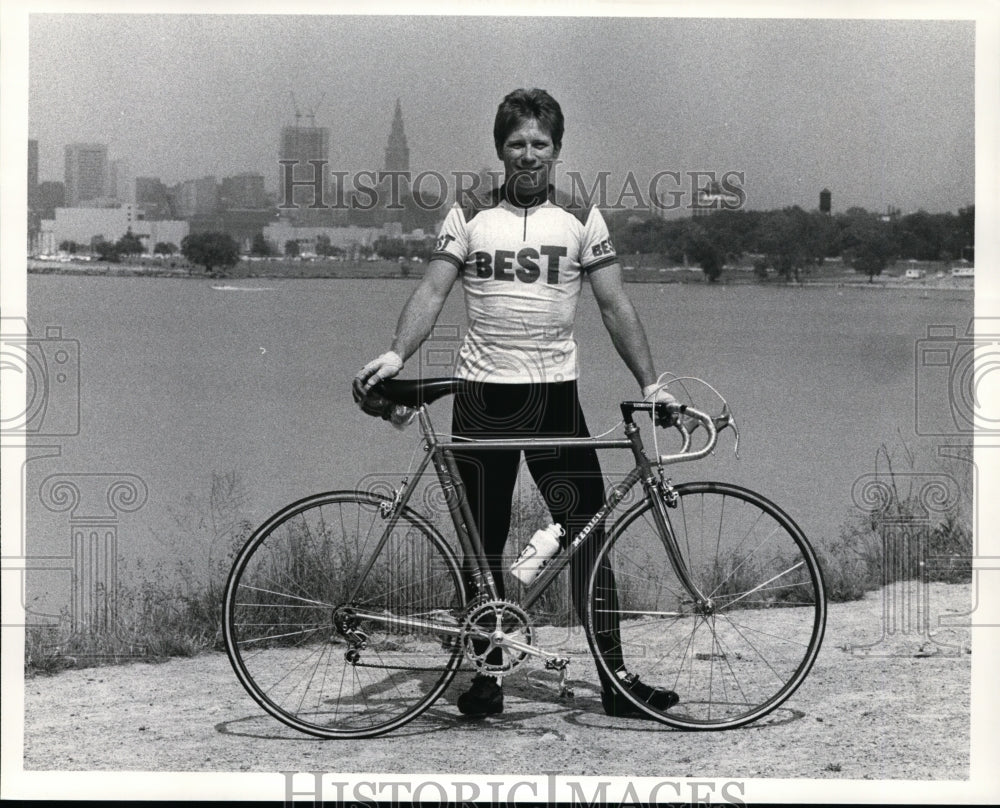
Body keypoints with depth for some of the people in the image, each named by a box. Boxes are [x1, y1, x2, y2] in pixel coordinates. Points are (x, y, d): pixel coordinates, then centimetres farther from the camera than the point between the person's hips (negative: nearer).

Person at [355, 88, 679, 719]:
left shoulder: (581, 220, 6)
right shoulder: (468, 217, 6)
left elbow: (616, 305, 4)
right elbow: (432, 292, -2)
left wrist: (650, 382, -4)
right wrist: (397, 354, -18)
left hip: (555, 393, 0)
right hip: (483, 396, 0)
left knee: (588, 533, -4)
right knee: (483, 544, 5)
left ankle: (615, 677, 0)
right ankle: (485, 677, 15)